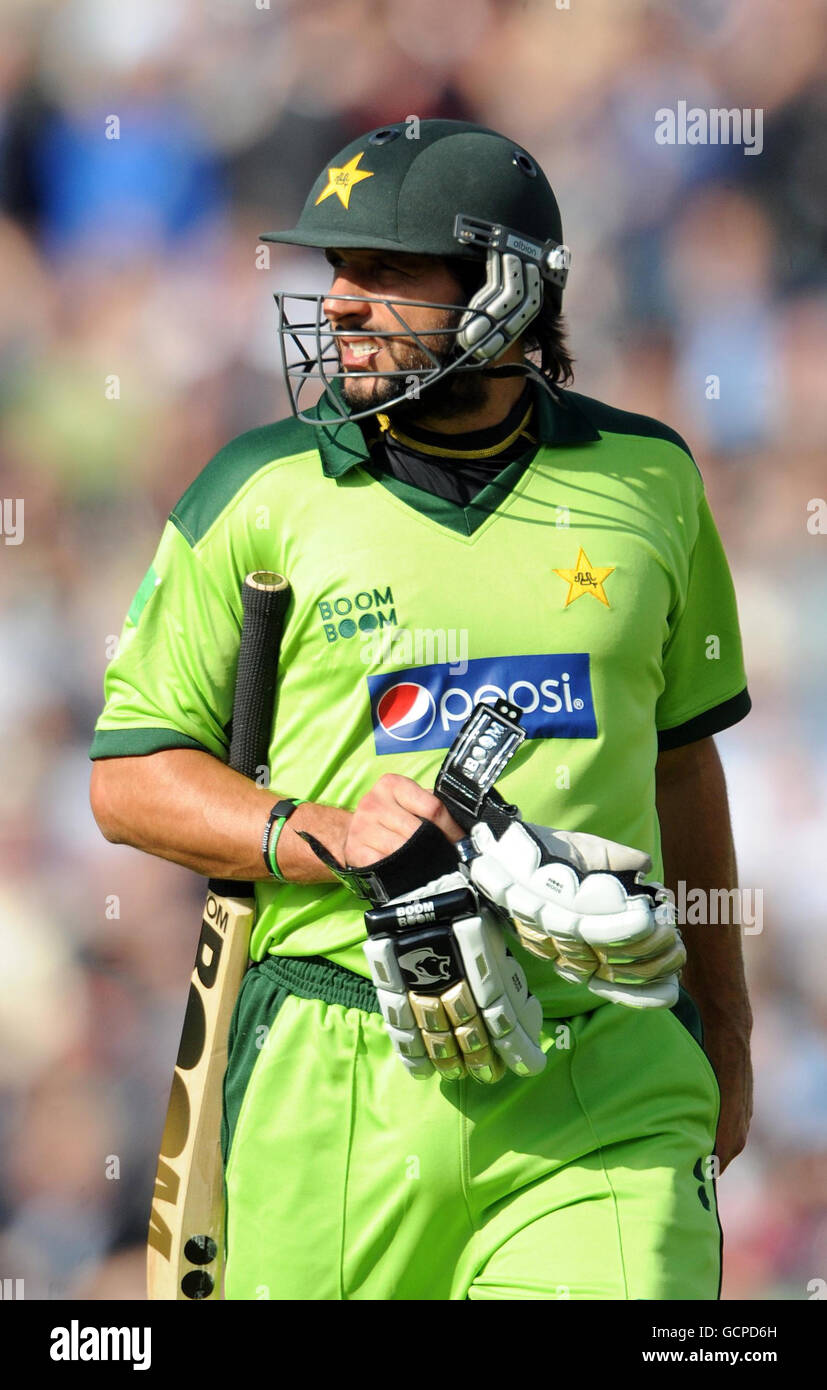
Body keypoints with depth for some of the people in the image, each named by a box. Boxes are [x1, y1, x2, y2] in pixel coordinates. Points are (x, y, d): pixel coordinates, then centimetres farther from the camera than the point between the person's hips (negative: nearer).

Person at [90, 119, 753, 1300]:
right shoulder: (263, 493, 3)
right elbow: (129, 776, 5)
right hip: (346, 1079, -1)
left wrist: (724, 1029, 25)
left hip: (607, 1093, 1)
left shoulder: (645, 482, 9)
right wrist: (327, 836, -12)